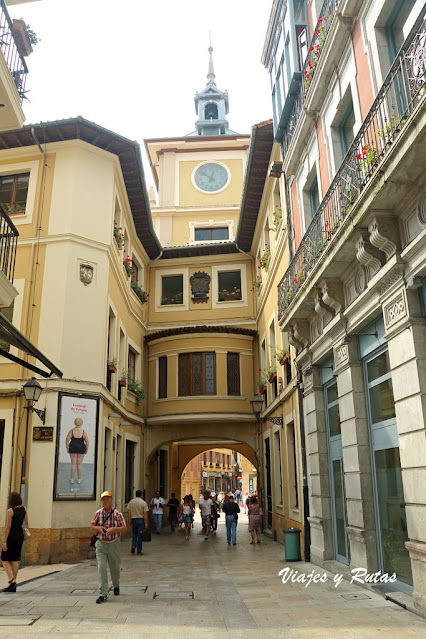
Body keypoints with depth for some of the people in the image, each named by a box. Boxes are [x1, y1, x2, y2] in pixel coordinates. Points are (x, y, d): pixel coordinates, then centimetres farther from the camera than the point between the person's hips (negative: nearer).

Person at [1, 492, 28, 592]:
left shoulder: (10, 511, -15)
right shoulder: (23, 509, 3)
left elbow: (8, 527, -17)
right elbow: (26, 523, 9)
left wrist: (4, 542, -14)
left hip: (11, 536, -6)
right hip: (20, 535, 6)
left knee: (5, 559, 5)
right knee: (15, 559, 11)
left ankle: (11, 580, -11)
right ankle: (13, 584, 12)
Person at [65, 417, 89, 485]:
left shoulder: (72, 431, -14)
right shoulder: (84, 432, -14)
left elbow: (67, 440, -9)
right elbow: (87, 442, -9)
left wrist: (67, 448, 5)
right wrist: (86, 449, 5)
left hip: (73, 449, 0)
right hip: (81, 449, 0)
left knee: (73, 463, 11)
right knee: (79, 464, 11)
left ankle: (72, 479, 15)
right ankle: (79, 479, 17)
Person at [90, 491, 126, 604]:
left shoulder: (117, 513, -9)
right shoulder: (98, 513, -1)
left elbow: (124, 528, -7)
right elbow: (92, 526, 9)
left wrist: (114, 529, -24)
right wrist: (98, 528, -12)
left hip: (113, 544, -1)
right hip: (101, 544, 1)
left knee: (115, 567, 12)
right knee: (101, 568, -9)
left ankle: (116, 586, 41)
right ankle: (103, 594, -4)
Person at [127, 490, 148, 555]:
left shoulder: (131, 502, 2)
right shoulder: (143, 503, -8)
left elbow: (129, 512, 2)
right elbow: (145, 514, -11)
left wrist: (129, 521, 9)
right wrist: (146, 523, -7)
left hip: (133, 520, 3)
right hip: (141, 520, -3)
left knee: (134, 534, 19)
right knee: (140, 535, 5)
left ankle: (133, 546, -1)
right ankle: (139, 551, 10)